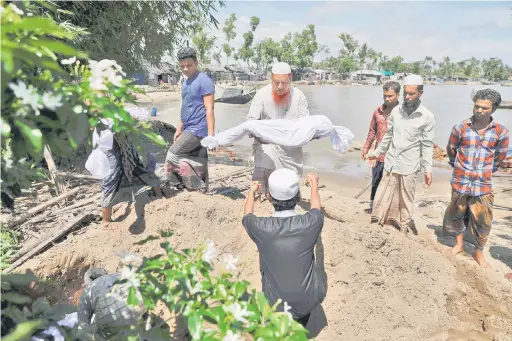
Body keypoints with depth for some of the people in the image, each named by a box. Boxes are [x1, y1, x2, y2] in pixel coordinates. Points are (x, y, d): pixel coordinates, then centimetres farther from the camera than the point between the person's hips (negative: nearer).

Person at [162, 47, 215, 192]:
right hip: (189, 129, 8)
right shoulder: (185, 82, 15)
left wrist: (211, 135, -20)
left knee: (172, 155, -8)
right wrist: (179, 129, 22)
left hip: (198, 130, -8)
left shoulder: (204, 81, -11)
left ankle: (196, 186, 1)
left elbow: (209, 109, -16)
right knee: (198, 161, 9)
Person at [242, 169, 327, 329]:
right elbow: (316, 207, 7)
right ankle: (301, 325, 39)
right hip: (306, 302, 0)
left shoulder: (261, 227, -20)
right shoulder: (310, 223, -19)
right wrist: (314, 185, 27)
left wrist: (251, 191, 24)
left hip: (274, 303, 0)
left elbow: (247, 215, 5)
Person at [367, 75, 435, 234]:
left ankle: (404, 229, 26)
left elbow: (427, 145, -5)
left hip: (409, 166, -3)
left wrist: (428, 170, -7)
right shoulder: (396, 110, 1)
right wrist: (377, 153, 16)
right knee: (382, 198, 10)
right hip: (391, 162, 3)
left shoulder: (427, 117, -9)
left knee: (406, 201, 9)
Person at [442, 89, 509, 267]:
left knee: (482, 222, 6)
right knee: (456, 214, 14)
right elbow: (451, 150, 9)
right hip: (460, 181, 0)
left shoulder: (501, 132, -6)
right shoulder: (460, 128, -7)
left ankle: (479, 253, 26)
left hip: (483, 185, 0)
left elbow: (500, 157, 10)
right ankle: (459, 243, 37)